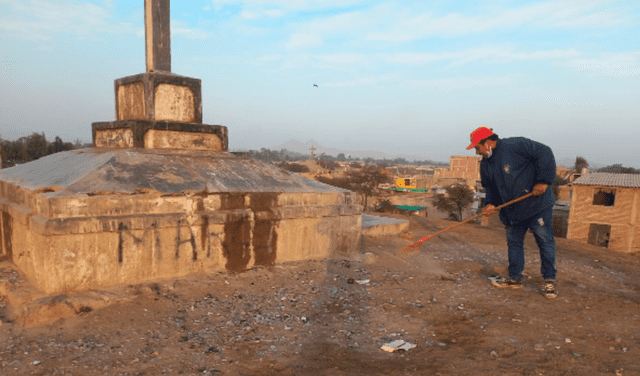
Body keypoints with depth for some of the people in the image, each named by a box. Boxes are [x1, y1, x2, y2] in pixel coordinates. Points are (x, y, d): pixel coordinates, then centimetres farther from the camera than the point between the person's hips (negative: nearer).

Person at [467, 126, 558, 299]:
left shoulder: (515, 145, -18)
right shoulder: (486, 164, 6)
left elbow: (544, 153, -19)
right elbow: (490, 187, 16)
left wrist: (543, 181, -21)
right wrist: (491, 203, -2)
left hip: (537, 204, -7)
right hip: (512, 210, 8)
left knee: (545, 241, 1)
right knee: (513, 242, 12)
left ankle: (549, 280, 13)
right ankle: (514, 278, 24)